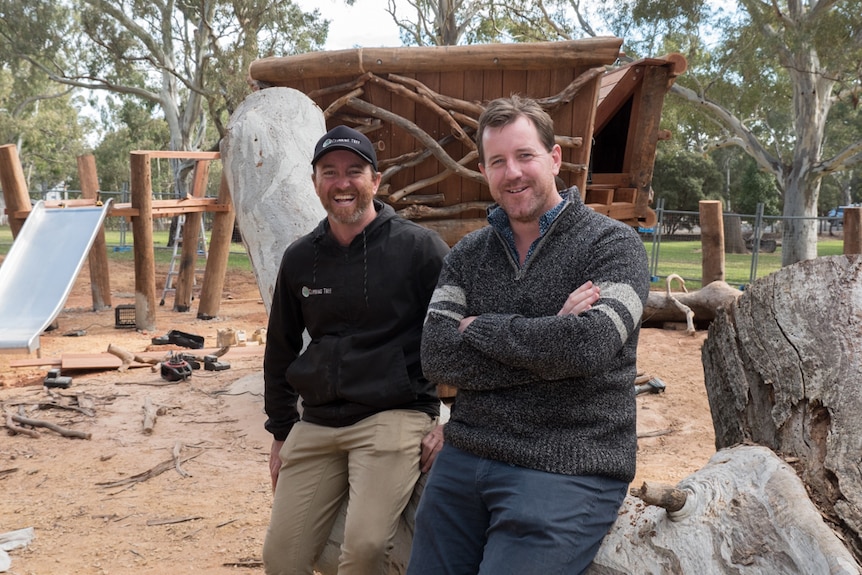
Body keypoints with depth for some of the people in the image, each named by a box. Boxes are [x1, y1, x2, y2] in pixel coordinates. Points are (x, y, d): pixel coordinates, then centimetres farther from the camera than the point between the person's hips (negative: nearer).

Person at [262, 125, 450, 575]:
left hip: (395, 417, -5)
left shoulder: (419, 247, -5)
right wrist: (281, 432, 18)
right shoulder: (299, 258, 9)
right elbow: (280, 349, 19)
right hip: (315, 425, 5)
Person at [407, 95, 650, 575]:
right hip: (465, 460, 5)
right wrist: (550, 339, -14)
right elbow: (437, 357, -5)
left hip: (569, 469, -5)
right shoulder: (468, 255, 9)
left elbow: (591, 345, -22)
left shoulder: (613, 244, -4)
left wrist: (479, 328, -9)